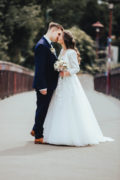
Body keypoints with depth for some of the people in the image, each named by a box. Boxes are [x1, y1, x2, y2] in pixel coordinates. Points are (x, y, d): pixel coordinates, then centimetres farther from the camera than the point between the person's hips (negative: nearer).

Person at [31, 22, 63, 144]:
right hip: (44, 85, -9)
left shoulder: (49, 45, 13)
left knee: (43, 109, 19)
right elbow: (40, 68, -22)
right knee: (42, 109, -1)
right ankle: (38, 136, 9)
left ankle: (36, 130, 34)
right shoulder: (41, 45, -18)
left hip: (49, 85, 9)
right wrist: (42, 87, -23)